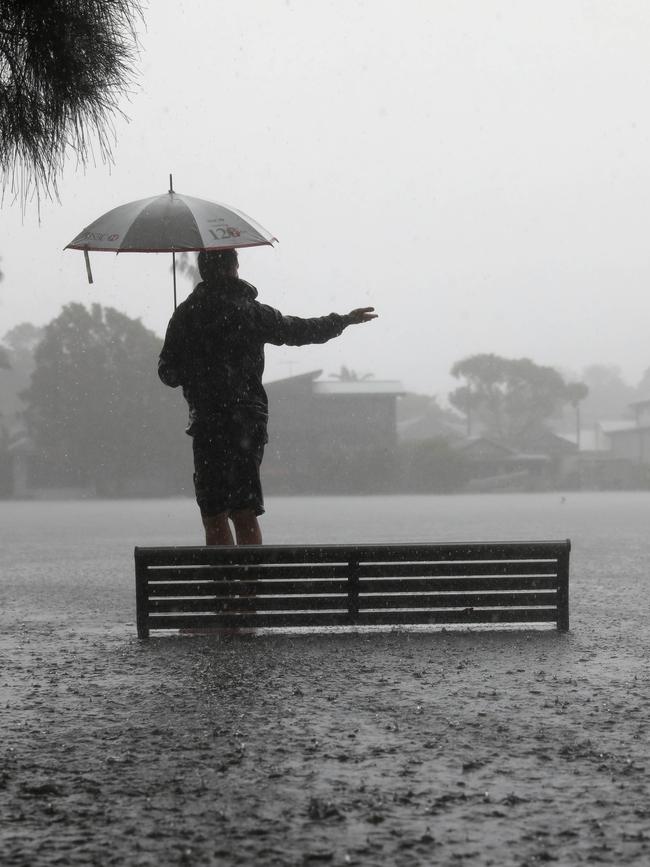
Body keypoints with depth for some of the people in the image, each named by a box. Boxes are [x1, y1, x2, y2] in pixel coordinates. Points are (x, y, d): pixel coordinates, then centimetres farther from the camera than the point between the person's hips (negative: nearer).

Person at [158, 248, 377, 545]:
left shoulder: (186, 314, -1)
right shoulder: (253, 311, 5)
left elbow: (169, 373, 0)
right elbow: (299, 331, 17)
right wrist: (344, 320, 33)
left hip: (210, 424, -3)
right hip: (250, 420, 3)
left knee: (215, 515, -2)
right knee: (245, 513, 10)